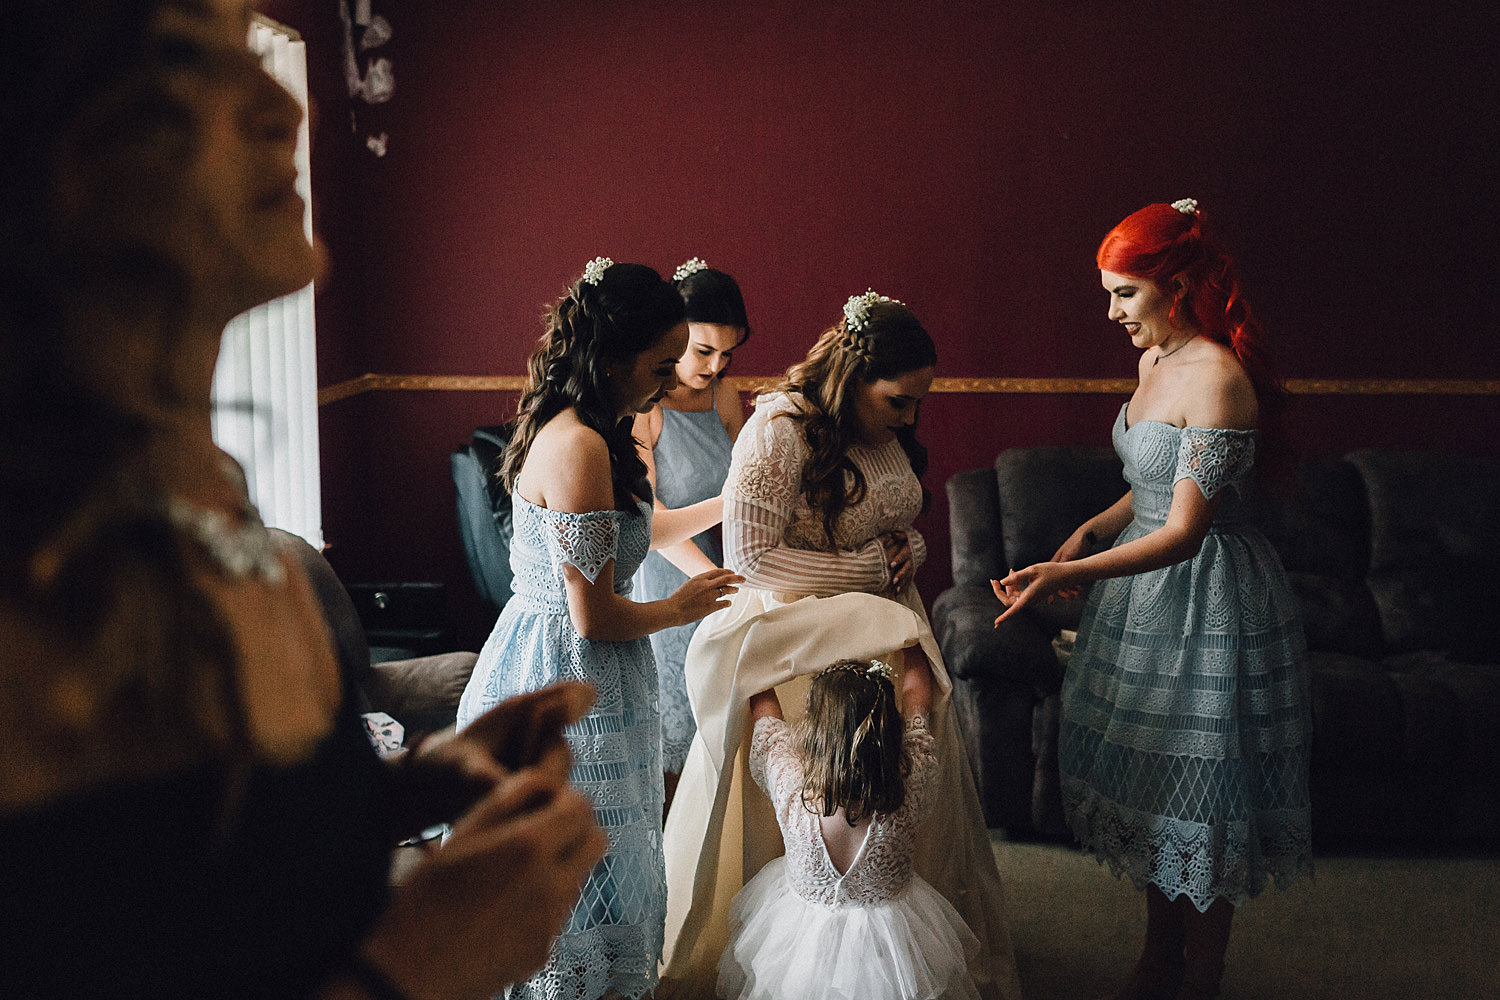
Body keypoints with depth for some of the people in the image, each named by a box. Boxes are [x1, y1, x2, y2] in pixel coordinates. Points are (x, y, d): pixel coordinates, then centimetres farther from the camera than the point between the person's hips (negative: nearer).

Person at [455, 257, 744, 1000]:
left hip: (540, 658, 10)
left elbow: (626, 536, 24)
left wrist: (729, 502, 23)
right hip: (569, 688, -10)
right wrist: (679, 609, -6)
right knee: (575, 881, 5)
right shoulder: (580, 447, -24)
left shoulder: (574, 430, 8)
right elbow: (594, 619, -23)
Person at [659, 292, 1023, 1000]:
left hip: (886, 634, 7)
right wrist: (873, 568, -17)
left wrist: (909, 548, -7)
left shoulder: (886, 430, 5)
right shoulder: (780, 430, -19)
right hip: (802, 648, -7)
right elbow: (750, 558, -22)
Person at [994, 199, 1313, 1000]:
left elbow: (1184, 531, -25)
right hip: (1145, 589, 9)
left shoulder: (1217, 378, -22)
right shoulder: (1154, 359, 6)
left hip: (1209, 604, -9)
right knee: (1151, 781, 17)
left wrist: (1066, 575, -31)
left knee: (1201, 791, 4)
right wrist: (1092, 530, 2)